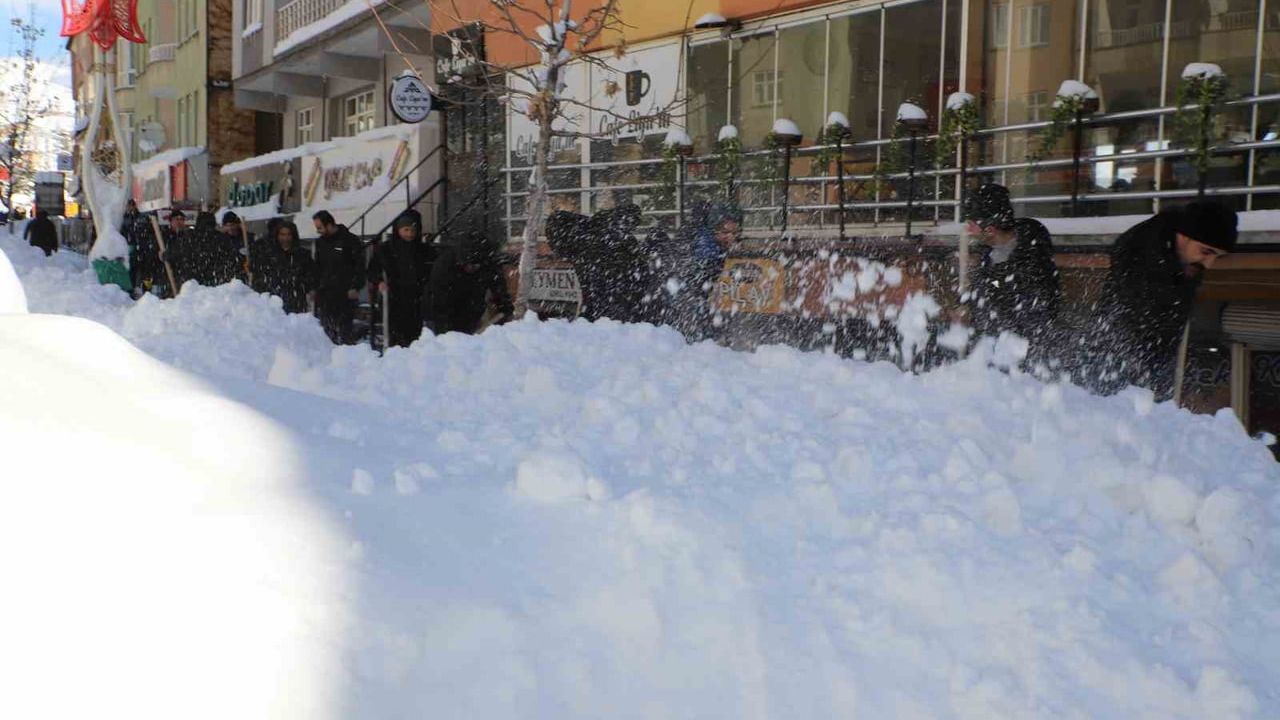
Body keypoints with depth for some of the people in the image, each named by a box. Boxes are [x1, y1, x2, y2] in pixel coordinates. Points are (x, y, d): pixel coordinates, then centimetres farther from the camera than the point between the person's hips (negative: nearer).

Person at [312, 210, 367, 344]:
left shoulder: (350, 240, -4)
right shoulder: (320, 242, 15)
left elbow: (360, 265, -5)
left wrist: (355, 287, -13)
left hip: (345, 293, -5)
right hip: (325, 294, 6)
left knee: (343, 329, -6)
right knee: (327, 330, 4)